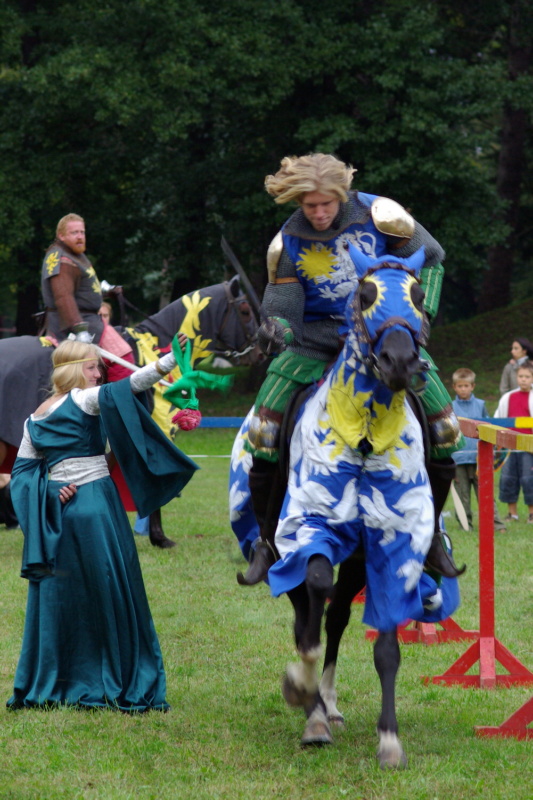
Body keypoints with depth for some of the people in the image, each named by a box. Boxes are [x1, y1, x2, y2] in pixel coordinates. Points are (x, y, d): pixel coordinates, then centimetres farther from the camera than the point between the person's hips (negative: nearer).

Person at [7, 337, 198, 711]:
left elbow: (22, 473, 9)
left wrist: (50, 494, -3)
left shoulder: (35, 420, 12)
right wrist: (172, 360, -24)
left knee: (58, 597, 11)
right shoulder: (83, 401, -7)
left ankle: (47, 685, 13)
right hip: (95, 506, -6)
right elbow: (129, 386, -19)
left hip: (59, 511, 6)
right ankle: (121, 685, 6)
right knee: (111, 595, 2)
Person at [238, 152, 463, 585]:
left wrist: (421, 314, -8)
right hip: (317, 336, 0)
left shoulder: (378, 214, -13)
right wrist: (275, 329, -31)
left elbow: (430, 258, 0)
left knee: (445, 426, -8)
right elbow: (283, 309, -8)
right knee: (264, 425, -16)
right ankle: (268, 540, -1)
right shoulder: (287, 243, -10)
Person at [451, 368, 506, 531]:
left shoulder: (480, 405, 7)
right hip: (458, 458, 0)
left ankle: (495, 523, -2)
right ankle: (465, 525, 11)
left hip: (478, 457, 0)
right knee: (462, 494, 4)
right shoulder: (450, 407, 6)